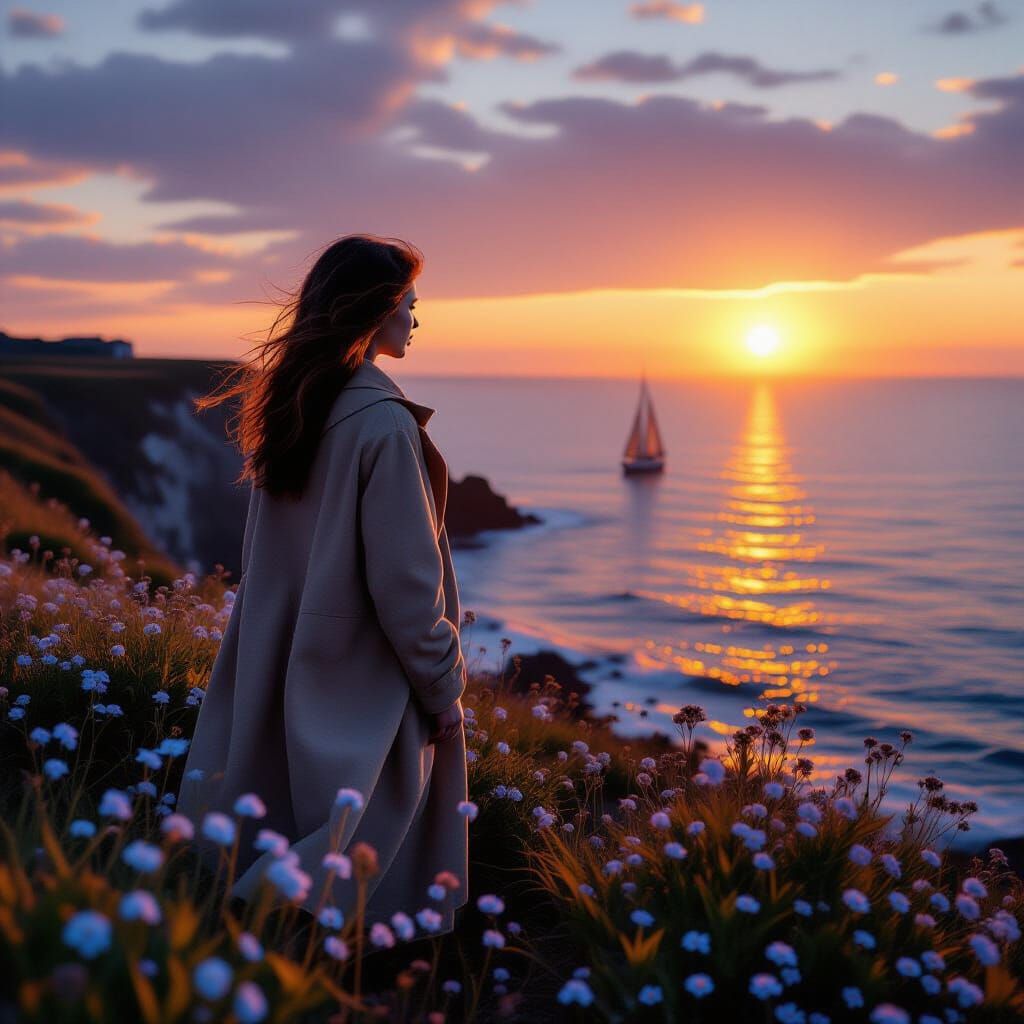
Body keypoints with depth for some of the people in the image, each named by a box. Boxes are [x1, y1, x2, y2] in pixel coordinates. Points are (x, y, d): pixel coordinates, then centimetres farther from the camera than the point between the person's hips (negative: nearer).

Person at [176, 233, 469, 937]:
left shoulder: (289, 405, 4)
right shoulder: (383, 423, -21)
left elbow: (270, 552, 12)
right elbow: (405, 578, -20)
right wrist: (443, 687, -9)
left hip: (281, 662, 8)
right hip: (364, 678, -8)